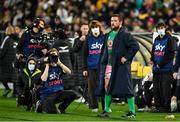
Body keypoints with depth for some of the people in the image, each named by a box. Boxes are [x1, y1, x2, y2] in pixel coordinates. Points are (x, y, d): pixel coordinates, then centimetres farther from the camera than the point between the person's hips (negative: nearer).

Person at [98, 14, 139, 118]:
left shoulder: (125, 35, -10)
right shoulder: (110, 34, 16)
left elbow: (135, 46, -18)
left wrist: (126, 57, -17)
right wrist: (104, 62, 15)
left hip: (121, 66, -8)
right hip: (109, 65, 8)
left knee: (127, 89, -6)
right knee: (107, 87, 8)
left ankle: (132, 112, -2)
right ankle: (106, 111, 17)